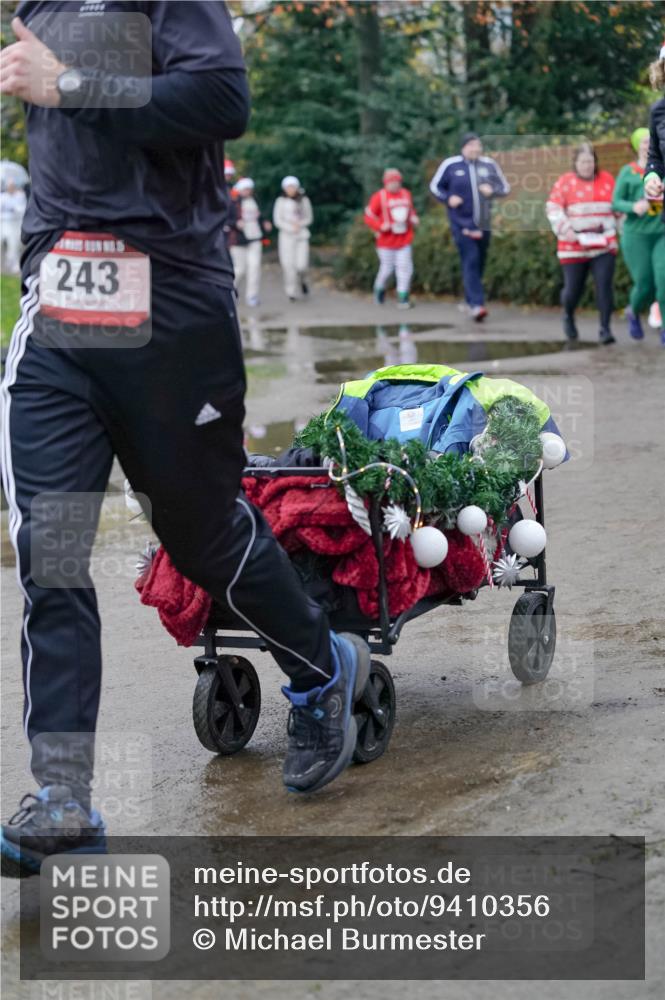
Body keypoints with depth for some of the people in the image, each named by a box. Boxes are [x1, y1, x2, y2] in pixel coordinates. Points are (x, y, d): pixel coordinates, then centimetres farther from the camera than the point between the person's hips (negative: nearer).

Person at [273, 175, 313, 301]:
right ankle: (291, 292, 4)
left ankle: (302, 281, 24)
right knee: (288, 265, -6)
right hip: (286, 236, 0)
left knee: (301, 265, -9)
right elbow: (277, 220, 1)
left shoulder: (304, 200, 6)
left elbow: (309, 218, 10)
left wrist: (299, 224, -8)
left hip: (302, 235, 1)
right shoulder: (281, 201, 2)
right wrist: (290, 228, -11)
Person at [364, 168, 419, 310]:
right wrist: (380, 226, -20)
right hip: (386, 241, -4)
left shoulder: (406, 194, 8)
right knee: (387, 269, 4)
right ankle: (379, 289, 32)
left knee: (405, 269, -5)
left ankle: (403, 298, -1)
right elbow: (369, 217, -7)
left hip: (404, 241, 4)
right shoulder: (379, 196, -8)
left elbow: (411, 210, 25)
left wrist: (414, 218, 4)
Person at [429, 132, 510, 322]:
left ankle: (469, 300, 30)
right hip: (461, 223, -4)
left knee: (479, 263, 12)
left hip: (483, 224, 4)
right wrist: (448, 198, -10)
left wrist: (492, 190, -10)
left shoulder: (489, 164, 4)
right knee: (470, 261, -15)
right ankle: (477, 304, -22)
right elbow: (435, 186, 8)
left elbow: (505, 188, 12)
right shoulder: (450, 165, -3)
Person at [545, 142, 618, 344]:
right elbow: (553, 208, -6)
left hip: (604, 246, 1)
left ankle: (605, 328, -4)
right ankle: (568, 317, 36)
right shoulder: (565, 182, -1)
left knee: (604, 286, -11)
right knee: (573, 289, 4)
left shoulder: (607, 179, 7)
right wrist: (566, 230, -17)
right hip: (574, 248, -1)